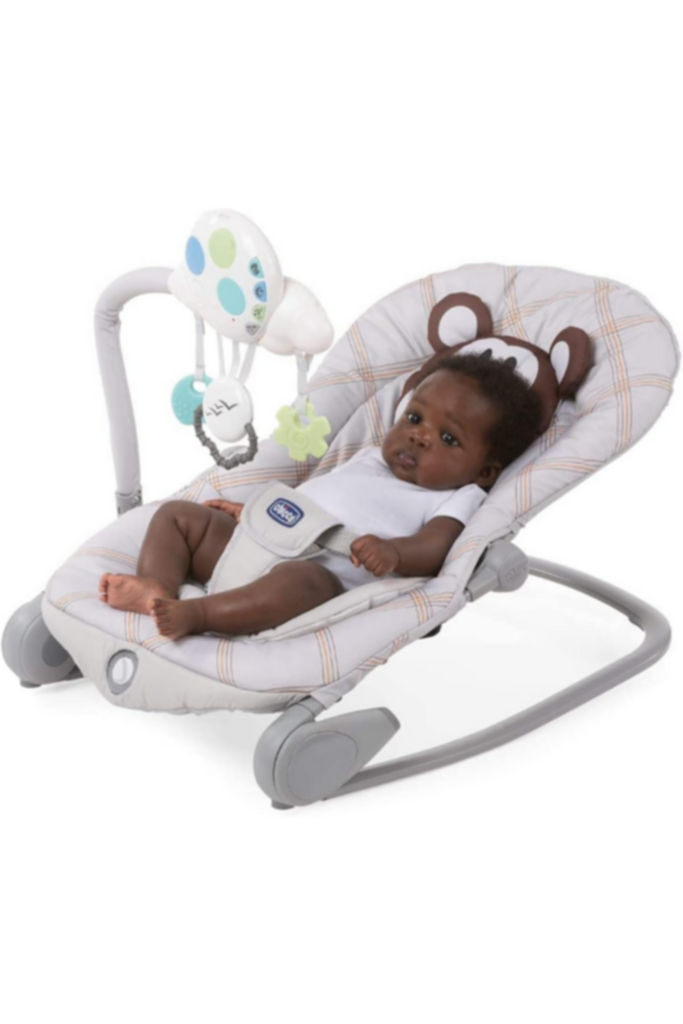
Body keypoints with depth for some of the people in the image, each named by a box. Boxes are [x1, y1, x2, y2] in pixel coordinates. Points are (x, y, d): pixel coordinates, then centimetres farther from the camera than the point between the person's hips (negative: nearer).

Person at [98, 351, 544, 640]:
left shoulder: (454, 500, 6)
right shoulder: (369, 459, 29)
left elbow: (435, 548, -14)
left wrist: (394, 552, -35)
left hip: (319, 571, -8)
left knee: (298, 581, -42)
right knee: (178, 514, 6)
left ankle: (193, 614, -45)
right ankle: (158, 587, -20)